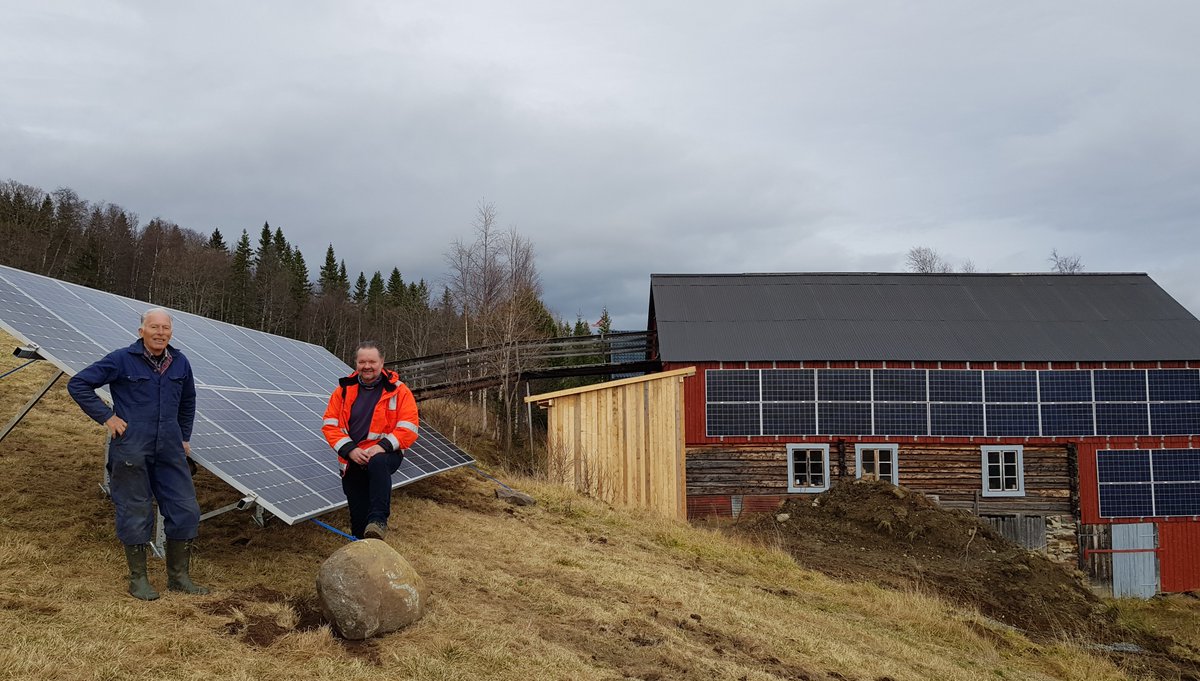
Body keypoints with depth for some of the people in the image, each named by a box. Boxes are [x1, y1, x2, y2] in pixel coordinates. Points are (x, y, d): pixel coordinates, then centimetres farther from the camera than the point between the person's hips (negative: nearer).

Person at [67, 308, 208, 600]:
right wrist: (106, 416, -11)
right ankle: (138, 579, 18)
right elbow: (78, 384, -6)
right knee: (135, 515, 4)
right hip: (131, 450, -5)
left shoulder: (180, 363, 6)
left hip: (169, 451, 5)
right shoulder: (122, 360, -7)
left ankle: (179, 576, 19)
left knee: (185, 511, 5)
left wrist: (184, 437, 20)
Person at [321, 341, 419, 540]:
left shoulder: (398, 391, -1)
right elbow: (329, 425, 2)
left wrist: (383, 446, -22)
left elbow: (408, 428, -8)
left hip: (385, 454, -4)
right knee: (358, 516, 6)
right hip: (352, 459, 4)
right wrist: (349, 449, -14)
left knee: (378, 463, -40)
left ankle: (379, 520, -41)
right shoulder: (344, 390, 6)